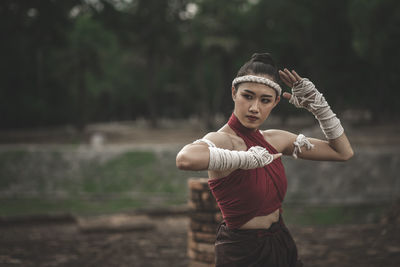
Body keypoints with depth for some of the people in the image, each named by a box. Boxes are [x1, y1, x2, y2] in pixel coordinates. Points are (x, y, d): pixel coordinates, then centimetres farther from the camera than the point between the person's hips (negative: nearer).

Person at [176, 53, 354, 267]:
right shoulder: (221, 139, -19)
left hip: (281, 245, 7)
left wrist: (316, 104, 0)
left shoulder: (274, 139, 2)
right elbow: (185, 159, -46)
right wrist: (248, 158, -35)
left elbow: (344, 152, 10)